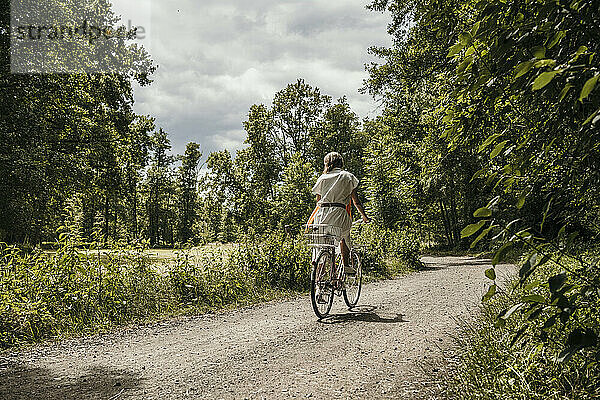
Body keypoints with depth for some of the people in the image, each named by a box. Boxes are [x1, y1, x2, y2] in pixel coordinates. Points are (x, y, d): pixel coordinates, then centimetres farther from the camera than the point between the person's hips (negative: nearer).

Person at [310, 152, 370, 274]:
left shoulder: (322, 178, 18)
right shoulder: (348, 176, 12)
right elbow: (356, 201, 11)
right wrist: (364, 217, 21)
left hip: (322, 215, 2)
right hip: (339, 213, -1)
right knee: (344, 235, 27)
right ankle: (345, 266, 17)